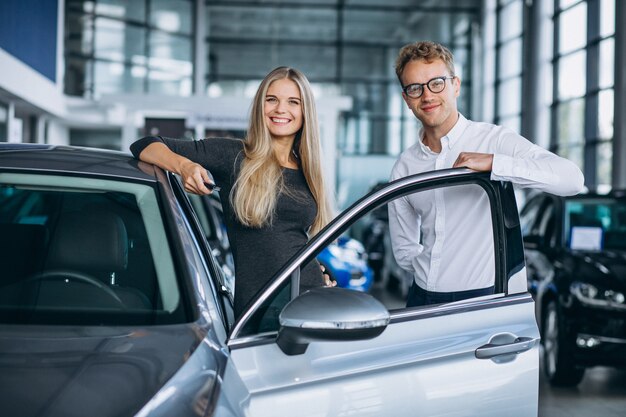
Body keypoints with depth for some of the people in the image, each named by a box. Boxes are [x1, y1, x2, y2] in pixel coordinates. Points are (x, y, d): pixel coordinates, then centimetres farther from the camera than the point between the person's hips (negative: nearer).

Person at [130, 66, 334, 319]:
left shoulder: (308, 174, 15)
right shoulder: (232, 156, 2)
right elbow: (145, 146, 1)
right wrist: (184, 165, -17)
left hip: (311, 299, 4)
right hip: (256, 305, -3)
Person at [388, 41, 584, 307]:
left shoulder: (496, 141, -5)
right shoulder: (404, 168, 9)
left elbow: (571, 178, -19)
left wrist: (492, 163, -26)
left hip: (483, 298, -4)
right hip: (421, 300, 4)